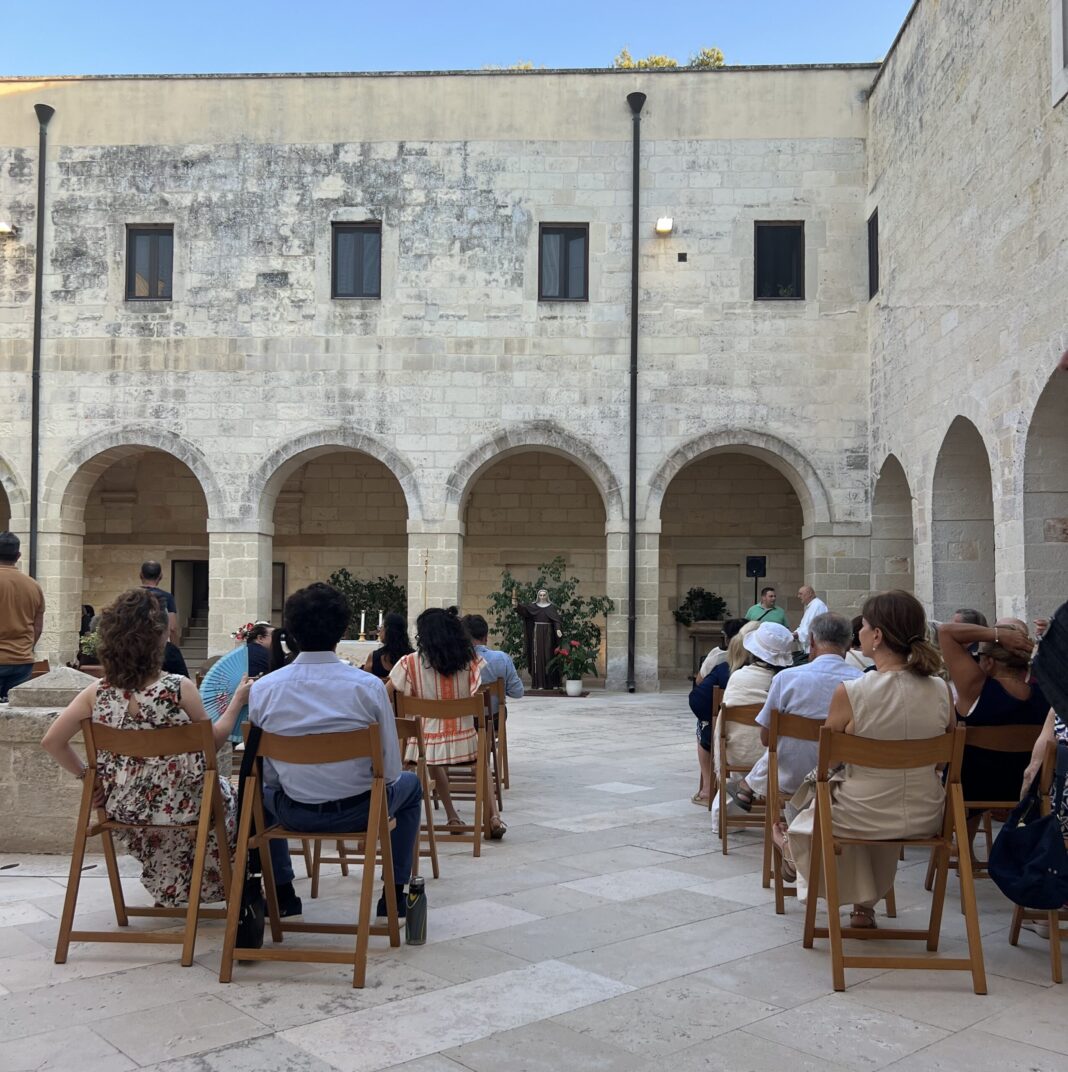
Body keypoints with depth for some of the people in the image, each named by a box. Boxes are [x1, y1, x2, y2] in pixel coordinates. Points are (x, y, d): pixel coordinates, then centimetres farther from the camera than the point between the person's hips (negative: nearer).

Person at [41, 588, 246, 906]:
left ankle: (170, 889, 51)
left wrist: (86, 776, 6)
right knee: (228, 796, 28)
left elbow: (52, 741, -5)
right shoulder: (180, 689, -20)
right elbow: (212, 741, -8)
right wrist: (237, 701, 4)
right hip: (179, 809, -4)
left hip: (122, 811, 5)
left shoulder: (98, 692, -9)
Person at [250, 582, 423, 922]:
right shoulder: (369, 687, -17)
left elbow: (266, 772, -2)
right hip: (359, 810, -2)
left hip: (294, 814, 2)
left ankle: (281, 891, 35)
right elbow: (391, 770, -11)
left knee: (262, 791, 36)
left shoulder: (262, 689, -11)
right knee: (410, 784, 30)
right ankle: (395, 894, 28)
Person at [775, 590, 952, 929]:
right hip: (927, 818, 4)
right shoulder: (941, 690, -9)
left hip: (865, 818, -4)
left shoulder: (849, 693, -21)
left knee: (815, 809, 29)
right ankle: (865, 905, 43)